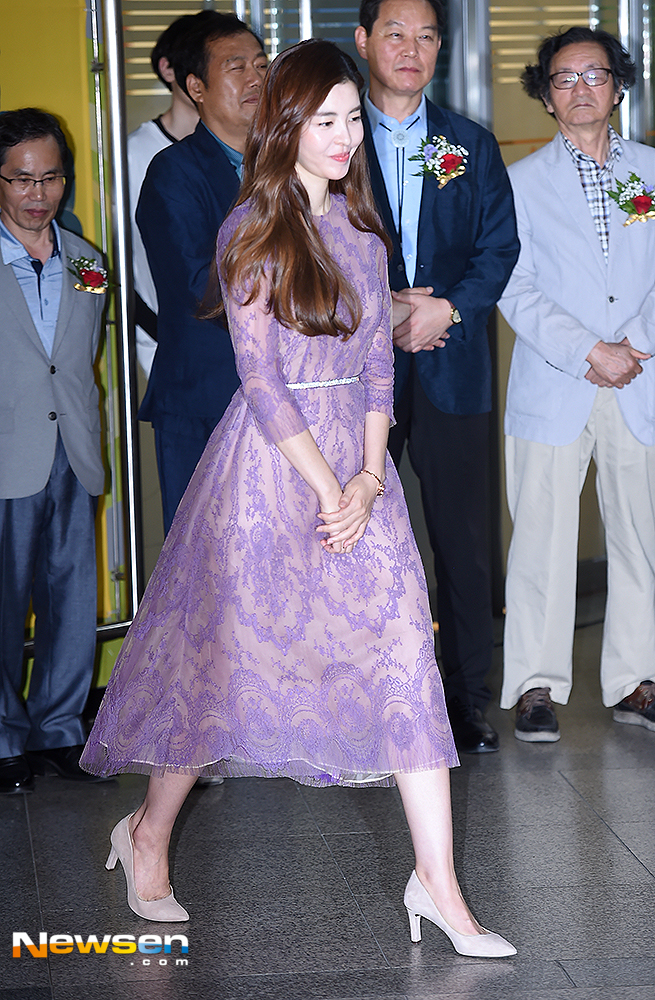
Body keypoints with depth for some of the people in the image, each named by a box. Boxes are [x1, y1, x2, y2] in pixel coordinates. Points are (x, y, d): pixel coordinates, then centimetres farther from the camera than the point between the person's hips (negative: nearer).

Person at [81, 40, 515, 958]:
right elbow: (263, 382, -12)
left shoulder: (360, 227, 10)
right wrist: (330, 491, -13)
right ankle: (150, 832, 27)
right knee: (229, 651, 4)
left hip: (359, 462, 5)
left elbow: (378, 364, 9)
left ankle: (437, 884, -2)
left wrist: (370, 477, -4)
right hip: (272, 462, -5)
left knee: (404, 650, -4)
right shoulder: (253, 232, -8)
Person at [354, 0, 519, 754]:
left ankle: (466, 700, 13)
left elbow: (499, 247, 6)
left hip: (450, 369, 2)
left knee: (463, 542, 2)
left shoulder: (472, 146, 13)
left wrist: (447, 308, -11)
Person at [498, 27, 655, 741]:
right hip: (553, 388, -2)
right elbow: (516, 288, -2)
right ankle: (538, 685, 7)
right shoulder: (521, 180, 6)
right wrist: (590, 351, -13)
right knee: (542, 538, -2)